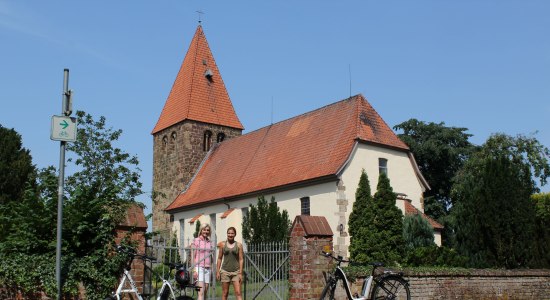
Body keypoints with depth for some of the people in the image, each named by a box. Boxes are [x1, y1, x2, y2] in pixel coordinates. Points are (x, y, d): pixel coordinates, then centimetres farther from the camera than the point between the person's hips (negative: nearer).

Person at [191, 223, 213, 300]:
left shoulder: (209, 242, 14)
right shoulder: (196, 241, -1)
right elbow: (192, 256, -4)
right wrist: (194, 270, -12)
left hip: (207, 268, 5)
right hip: (199, 268, -5)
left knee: (205, 292, 5)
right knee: (201, 292, -15)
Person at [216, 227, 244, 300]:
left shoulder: (239, 245, 2)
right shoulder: (222, 244, 5)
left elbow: (241, 259, 1)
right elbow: (219, 258, 9)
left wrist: (240, 273, -5)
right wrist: (218, 271, 3)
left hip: (236, 272, -1)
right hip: (225, 271, 1)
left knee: (238, 293, -7)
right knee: (225, 293, 5)